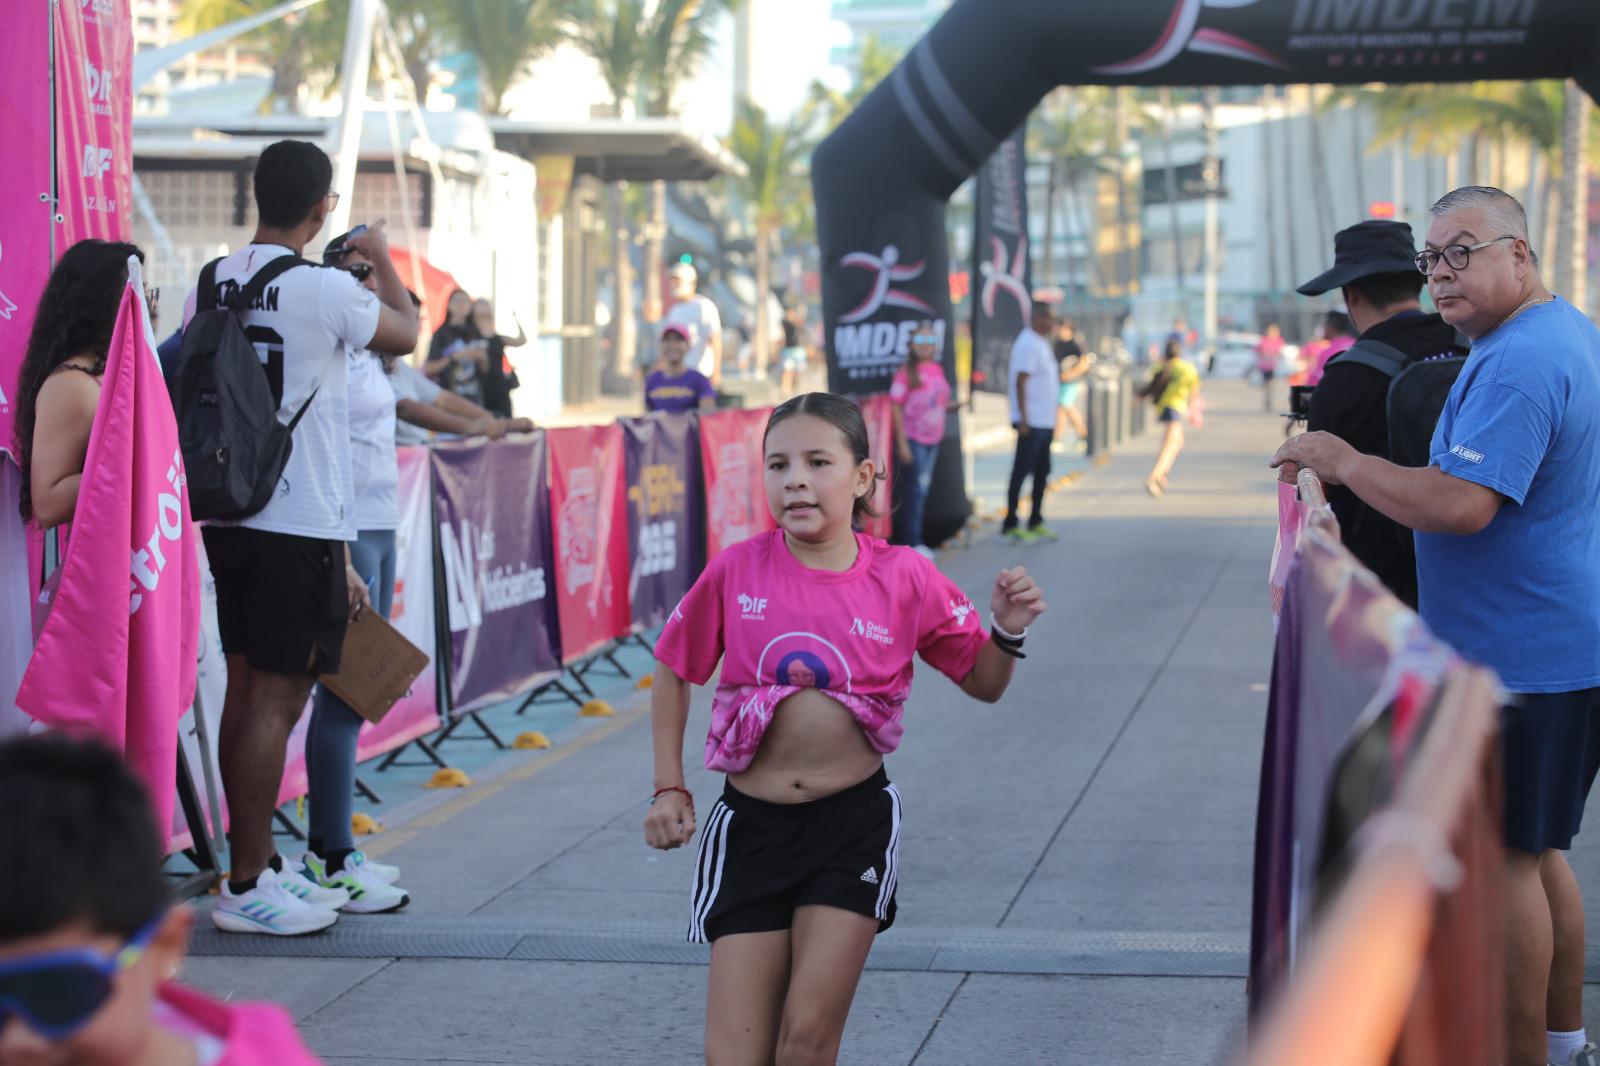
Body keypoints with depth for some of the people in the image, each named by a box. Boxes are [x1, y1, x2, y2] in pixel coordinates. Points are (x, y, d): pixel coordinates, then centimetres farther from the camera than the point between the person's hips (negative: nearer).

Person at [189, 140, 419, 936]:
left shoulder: (215, 283, 6)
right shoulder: (324, 289, -13)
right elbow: (405, 334, 5)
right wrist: (383, 261, 23)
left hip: (228, 514, 7)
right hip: (300, 522, -7)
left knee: (247, 691, 13)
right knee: (277, 698, -3)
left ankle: (258, 864, 24)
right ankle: (246, 887, 0)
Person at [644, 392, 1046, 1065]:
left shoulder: (902, 578, -5)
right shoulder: (737, 571, -5)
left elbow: (984, 684, 7)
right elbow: (674, 674, 10)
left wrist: (1008, 632, -13)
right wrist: (669, 789, 5)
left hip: (855, 825, -1)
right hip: (751, 825, 1)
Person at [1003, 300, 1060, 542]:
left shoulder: (1042, 343, 16)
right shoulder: (1027, 344, -14)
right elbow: (1020, 382, -19)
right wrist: (1023, 419, -23)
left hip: (1044, 422, 10)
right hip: (1031, 422, -10)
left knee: (1042, 473, 13)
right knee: (1021, 472, -5)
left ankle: (1035, 523, 20)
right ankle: (1010, 525, -1)